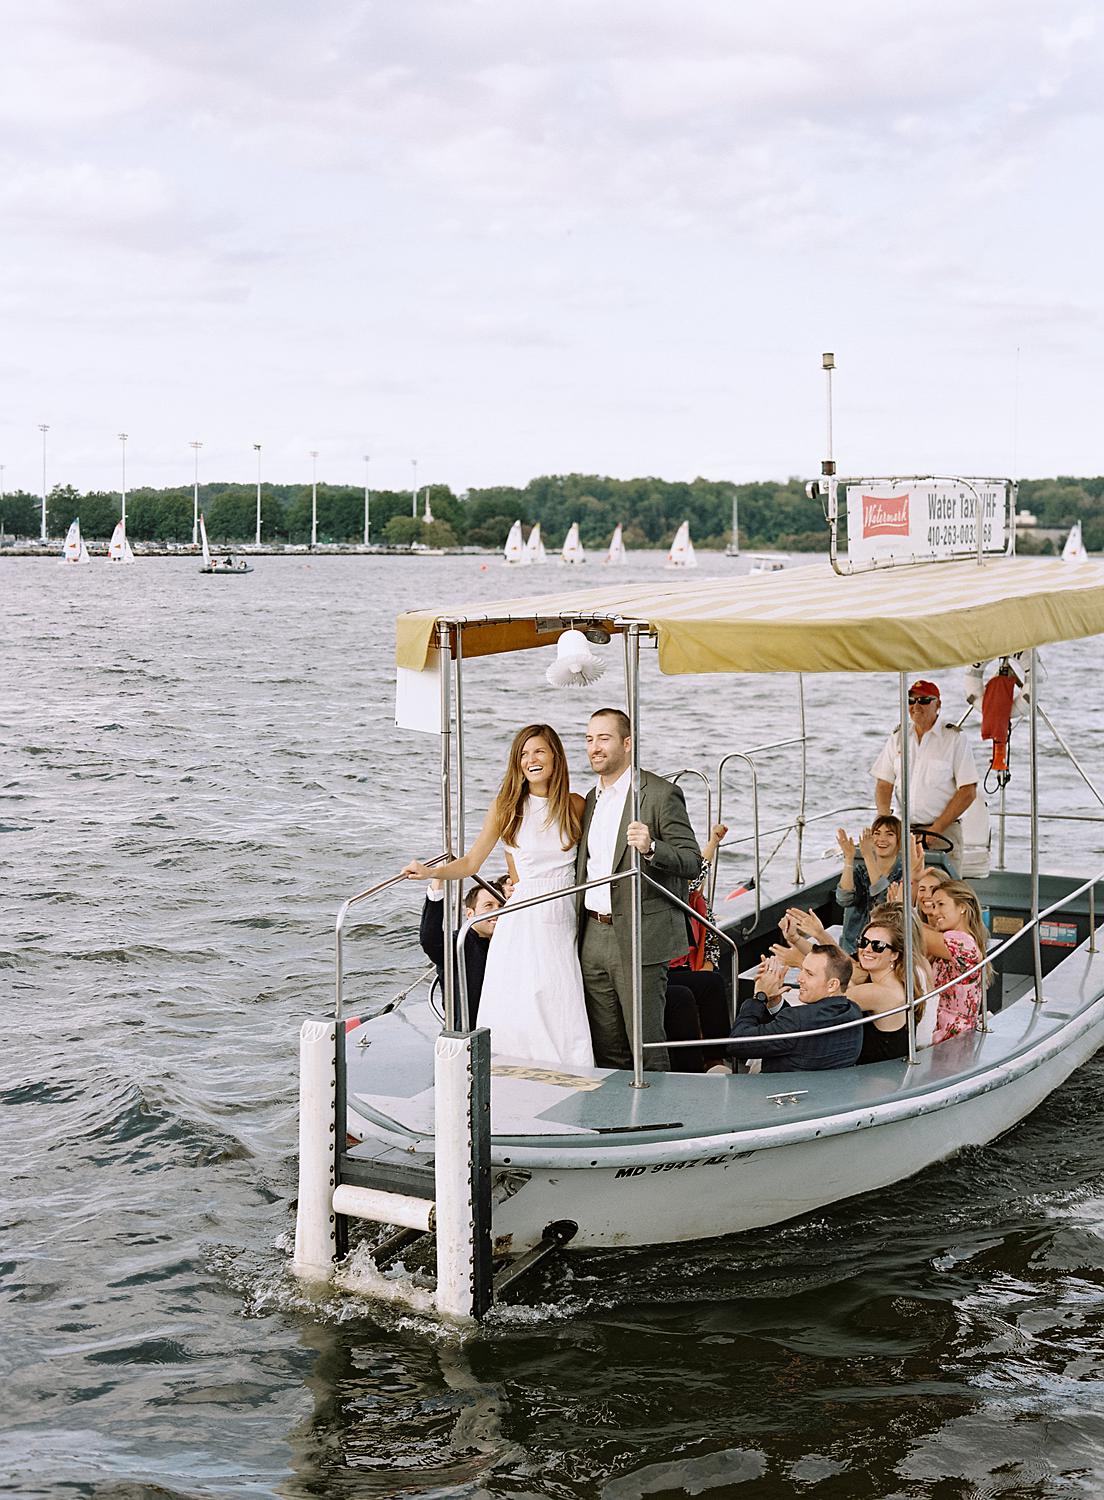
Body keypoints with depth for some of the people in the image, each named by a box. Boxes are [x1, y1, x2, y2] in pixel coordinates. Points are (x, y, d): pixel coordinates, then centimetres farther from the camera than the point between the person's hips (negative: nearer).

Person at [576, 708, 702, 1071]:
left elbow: (692, 861, -12)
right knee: (606, 1051, 11)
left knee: (647, 1048, -3)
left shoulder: (661, 794, -7)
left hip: (639, 938, -7)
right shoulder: (591, 799, 16)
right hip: (593, 938, 7)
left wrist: (651, 848, -31)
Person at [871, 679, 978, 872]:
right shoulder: (897, 738, 12)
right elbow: (883, 785, 12)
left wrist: (936, 829, -11)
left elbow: (968, 792, -4)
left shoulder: (954, 739, 0)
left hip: (944, 833, -3)